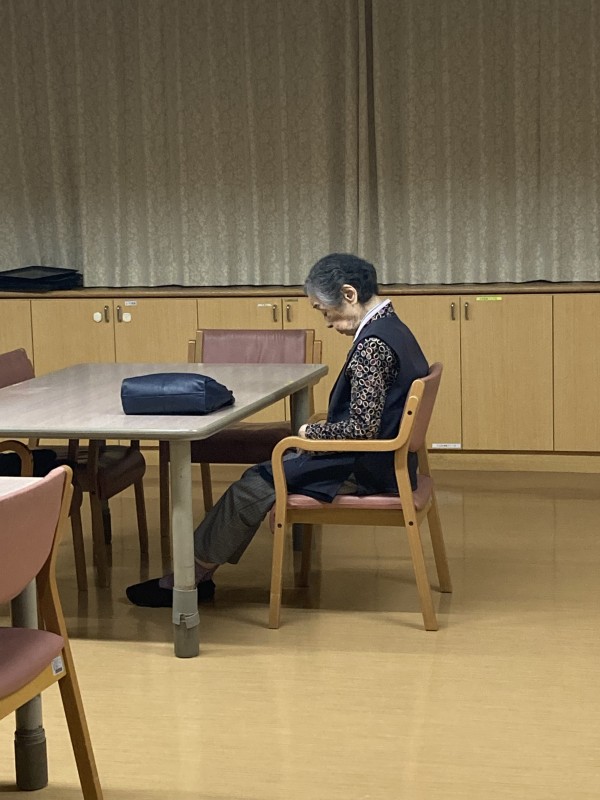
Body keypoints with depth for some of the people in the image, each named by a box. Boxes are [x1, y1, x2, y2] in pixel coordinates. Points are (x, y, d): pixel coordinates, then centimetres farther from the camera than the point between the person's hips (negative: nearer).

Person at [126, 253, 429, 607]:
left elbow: (362, 428, -27)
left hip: (364, 471, -10)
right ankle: (197, 573, 8)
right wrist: (317, 435, 6)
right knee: (260, 478, 9)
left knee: (254, 487, -5)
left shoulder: (372, 345, -23)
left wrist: (311, 432, -9)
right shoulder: (392, 327, 10)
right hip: (379, 462, 10)